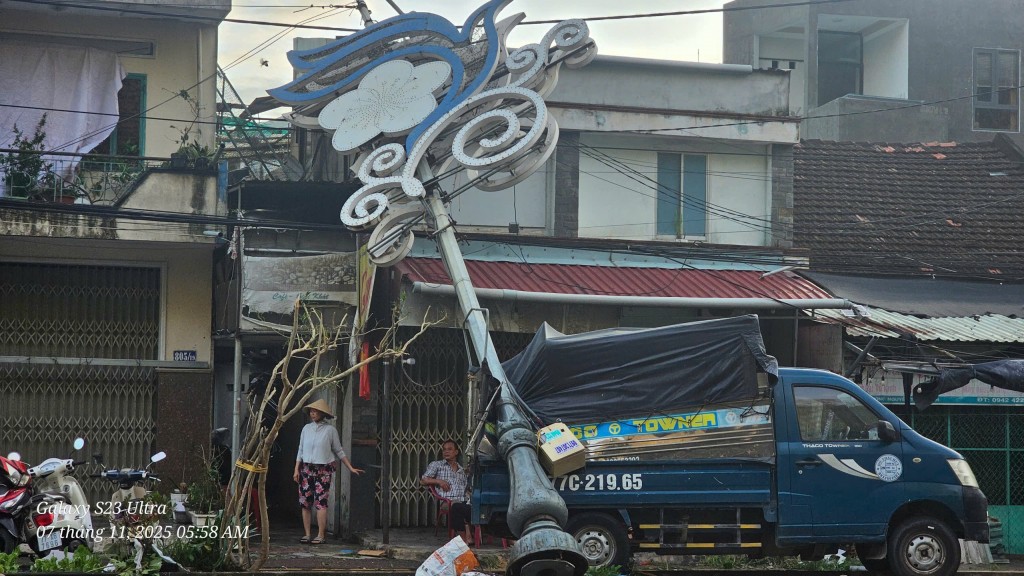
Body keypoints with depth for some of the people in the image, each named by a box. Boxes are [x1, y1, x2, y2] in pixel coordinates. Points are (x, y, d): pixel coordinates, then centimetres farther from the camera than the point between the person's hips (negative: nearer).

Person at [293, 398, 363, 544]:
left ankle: (320, 535, -8)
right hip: (306, 469, 4)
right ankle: (307, 534, 7)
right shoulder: (306, 428, 10)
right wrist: (296, 469, 5)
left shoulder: (330, 430, -1)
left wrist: (351, 468, 7)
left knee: (320, 502, -10)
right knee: (305, 502, 1)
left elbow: (338, 451, 7)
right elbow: (300, 450, 13)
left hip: (324, 470, -4)